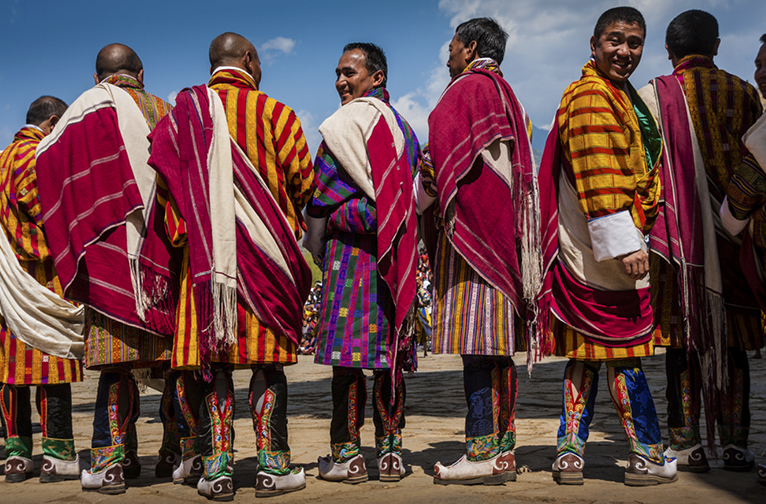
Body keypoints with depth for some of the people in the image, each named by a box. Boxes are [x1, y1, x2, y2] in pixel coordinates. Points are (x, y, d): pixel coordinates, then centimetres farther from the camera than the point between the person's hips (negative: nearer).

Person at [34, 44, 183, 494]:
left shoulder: (92, 107, 4)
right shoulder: (166, 112, 15)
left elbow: (47, 156, 1)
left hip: (116, 249, -3)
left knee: (117, 359, -2)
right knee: (174, 353, 7)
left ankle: (113, 461, -1)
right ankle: (178, 453, 12)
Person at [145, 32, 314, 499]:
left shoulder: (183, 112, 9)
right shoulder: (273, 112, 0)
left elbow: (165, 183, 6)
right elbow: (303, 179, -1)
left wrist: (183, 235, 13)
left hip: (204, 251, 3)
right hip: (266, 249, -2)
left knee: (213, 360, 4)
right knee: (268, 358, 2)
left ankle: (218, 467, 4)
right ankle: (272, 465, 4)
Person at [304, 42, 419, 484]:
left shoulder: (344, 123, -3)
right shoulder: (402, 126, 19)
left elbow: (321, 197, -7)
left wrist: (311, 253, -4)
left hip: (351, 244, -7)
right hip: (397, 252, 7)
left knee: (347, 351, -4)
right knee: (390, 349, 7)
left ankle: (348, 453, -1)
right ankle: (391, 451, 9)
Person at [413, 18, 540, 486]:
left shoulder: (467, 89, -3)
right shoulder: (506, 95, 25)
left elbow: (444, 158, -12)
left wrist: (415, 202, 1)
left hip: (471, 229, -9)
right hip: (503, 231, 9)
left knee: (475, 341, -12)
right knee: (497, 343, 7)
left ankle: (482, 452, -12)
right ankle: (503, 449, 9)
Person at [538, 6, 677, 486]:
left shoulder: (619, 96, 24)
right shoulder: (590, 95, -11)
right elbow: (598, 177, -20)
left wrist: (632, 235, 25)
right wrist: (624, 243, -23)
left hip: (586, 252, 10)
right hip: (603, 248, -10)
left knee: (588, 350, 9)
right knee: (624, 349, -2)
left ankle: (570, 454, 15)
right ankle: (648, 456, 9)